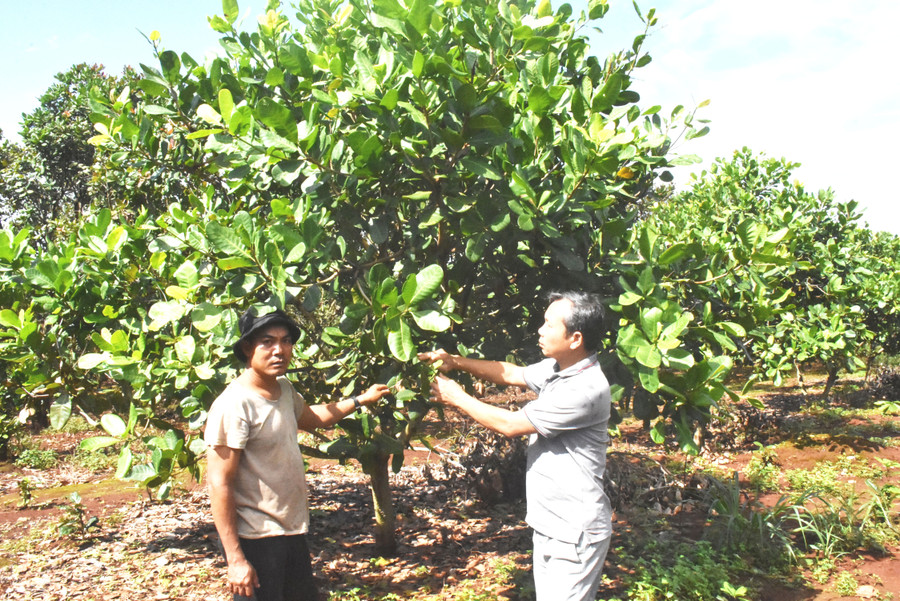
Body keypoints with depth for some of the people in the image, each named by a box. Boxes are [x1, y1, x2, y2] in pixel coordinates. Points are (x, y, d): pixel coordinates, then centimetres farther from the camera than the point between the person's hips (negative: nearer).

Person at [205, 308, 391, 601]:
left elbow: (310, 417, 27)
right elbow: (219, 484, -21)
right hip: (257, 540, -8)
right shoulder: (234, 404, -21)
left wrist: (361, 399, 29)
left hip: (292, 532, 9)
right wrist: (235, 559, -21)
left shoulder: (284, 388, 5)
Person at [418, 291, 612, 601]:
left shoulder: (587, 389, -26)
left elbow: (510, 424, -20)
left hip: (574, 534, -9)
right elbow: (511, 373, 18)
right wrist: (455, 361, 5)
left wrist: (457, 397, -7)